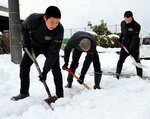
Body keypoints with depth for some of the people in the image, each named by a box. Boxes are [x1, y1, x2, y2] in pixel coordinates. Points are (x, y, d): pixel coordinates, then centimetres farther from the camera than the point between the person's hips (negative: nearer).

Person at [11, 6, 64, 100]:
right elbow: (24, 27, -8)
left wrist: (45, 70, -33)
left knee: (56, 69, -12)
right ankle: (24, 92, 14)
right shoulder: (33, 19, -35)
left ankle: (60, 95, -1)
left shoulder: (59, 30, -37)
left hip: (50, 47, -2)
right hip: (34, 45, 2)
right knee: (24, 65, -2)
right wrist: (26, 41, -15)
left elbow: (53, 51, -33)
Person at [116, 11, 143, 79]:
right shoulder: (122, 23, -3)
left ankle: (140, 76, 16)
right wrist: (120, 40, 19)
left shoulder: (136, 26, -21)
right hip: (125, 45, 4)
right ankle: (117, 74, 11)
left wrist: (131, 48, -31)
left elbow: (135, 38, -25)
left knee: (137, 61, 5)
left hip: (134, 46, -4)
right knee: (121, 60, 3)